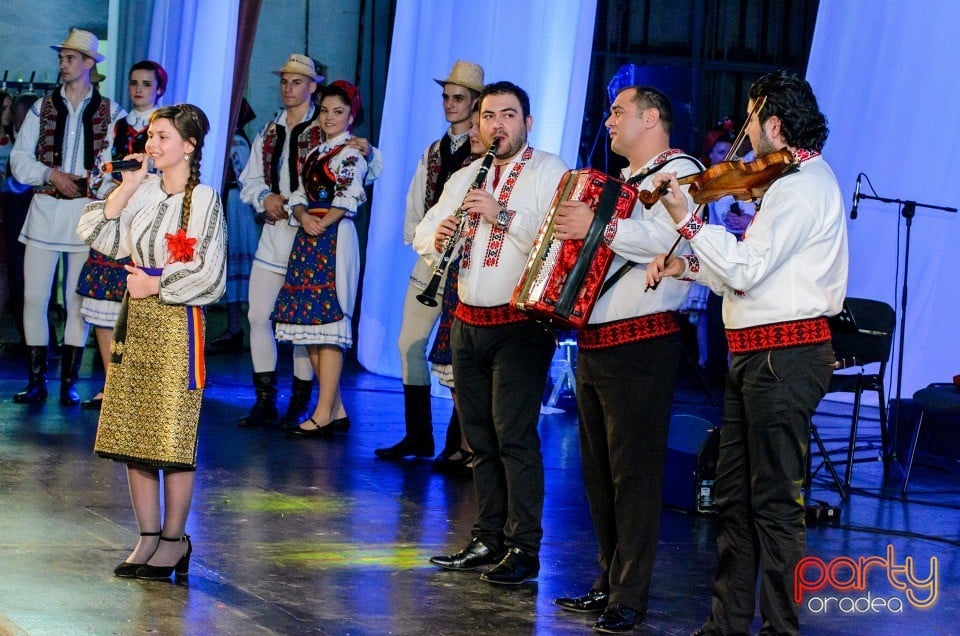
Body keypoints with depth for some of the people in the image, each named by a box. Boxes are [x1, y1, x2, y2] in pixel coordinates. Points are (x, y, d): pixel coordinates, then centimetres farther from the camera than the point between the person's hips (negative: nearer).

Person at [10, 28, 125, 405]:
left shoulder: (111, 114, 4)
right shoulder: (42, 109, 9)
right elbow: (19, 161, 5)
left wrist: (97, 186, -16)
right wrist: (51, 174, -10)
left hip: (87, 214, -2)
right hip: (44, 211, 2)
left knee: (79, 300, 1)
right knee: (34, 298, -1)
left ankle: (69, 382, 9)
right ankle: (37, 380, 7)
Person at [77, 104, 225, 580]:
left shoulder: (203, 199, -7)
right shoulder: (145, 192, 10)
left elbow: (206, 273, -10)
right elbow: (99, 236, 2)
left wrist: (155, 286, -6)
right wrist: (127, 187, -2)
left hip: (176, 322, -6)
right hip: (135, 322, 6)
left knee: (174, 434, -3)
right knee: (132, 435, 7)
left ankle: (174, 539, 8)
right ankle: (148, 536, 16)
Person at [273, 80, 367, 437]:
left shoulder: (351, 153, -3)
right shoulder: (315, 154, 20)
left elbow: (348, 199, -14)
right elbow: (299, 197, 14)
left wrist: (322, 222, -11)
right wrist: (304, 218, -6)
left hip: (334, 242, -8)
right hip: (307, 243, 8)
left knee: (326, 321, -11)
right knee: (310, 326, 5)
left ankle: (324, 415, -12)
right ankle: (335, 409, 10)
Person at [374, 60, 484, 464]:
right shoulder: (433, 152, 18)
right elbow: (415, 204, 18)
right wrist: (419, 240, 2)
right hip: (430, 260, 7)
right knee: (411, 342, 4)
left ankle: (460, 444, 1)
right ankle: (418, 437, 10)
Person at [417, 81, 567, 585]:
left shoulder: (549, 172, -5)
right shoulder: (464, 178, 17)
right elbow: (423, 235, 15)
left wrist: (502, 215, -24)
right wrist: (438, 236, -7)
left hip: (521, 323, -7)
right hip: (469, 323, 7)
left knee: (514, 434, -11)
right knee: (479, 437, 11)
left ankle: (523, 548, -6)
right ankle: (488, 539, 19)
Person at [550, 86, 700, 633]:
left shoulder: (679, 171, -7)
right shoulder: (619, 181, 22)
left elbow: (673, 237, -26)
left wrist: (600, 226, -27)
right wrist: (562, 233, 14)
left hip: (640, 346, -10)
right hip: (595, 343, 10)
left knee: (634, 471, -7)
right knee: (600, 470, 13)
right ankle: (609, 581, 22)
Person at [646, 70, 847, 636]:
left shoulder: (802, 185, -15)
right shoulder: (798, 179, 19)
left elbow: (747, 270, -22)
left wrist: (686, 220, -17)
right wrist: (689, 266, 11)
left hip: (784, 355, -11)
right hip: (757, 353, 11)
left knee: (775, 502, -7)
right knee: (735, 496, 14)